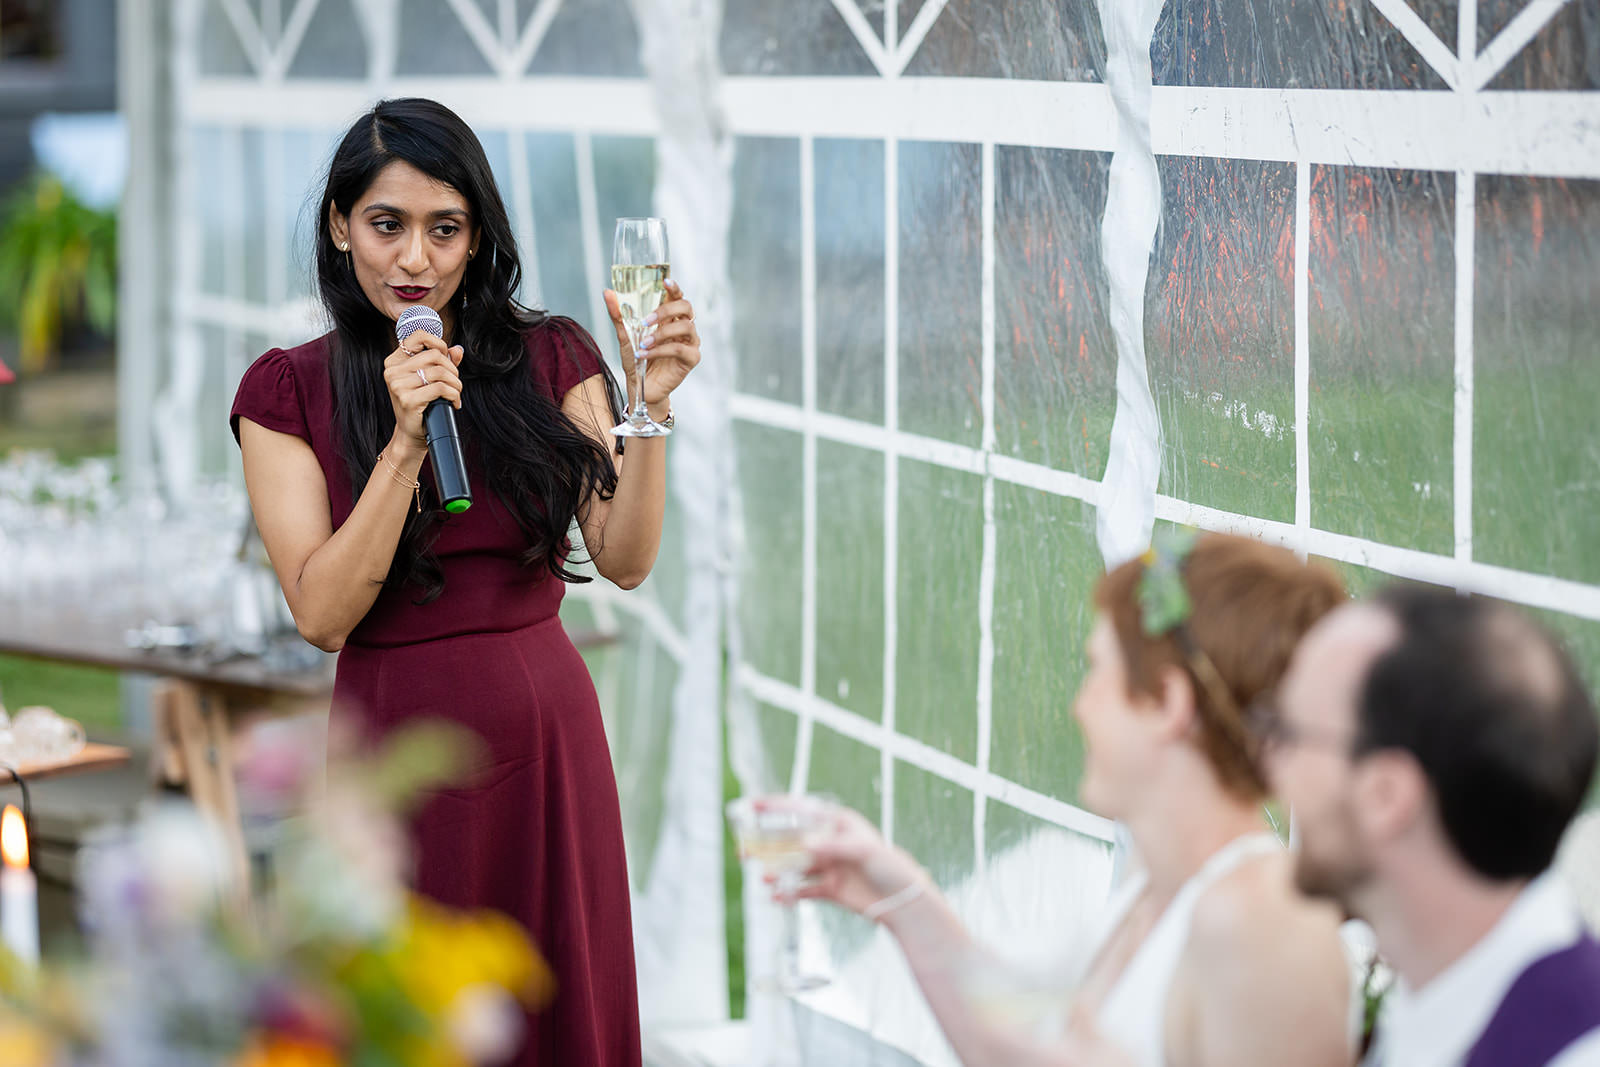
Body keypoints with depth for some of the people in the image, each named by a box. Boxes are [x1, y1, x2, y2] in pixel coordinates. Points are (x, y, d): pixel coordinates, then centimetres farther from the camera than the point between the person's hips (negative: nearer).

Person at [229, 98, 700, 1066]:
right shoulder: (287, 392, -4)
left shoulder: (549, 360, 1)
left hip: (544, 732, 2)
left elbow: (626, 561, -5)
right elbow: (323, 615, -12)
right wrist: (406, 442, -20)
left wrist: (650, 407, -18)